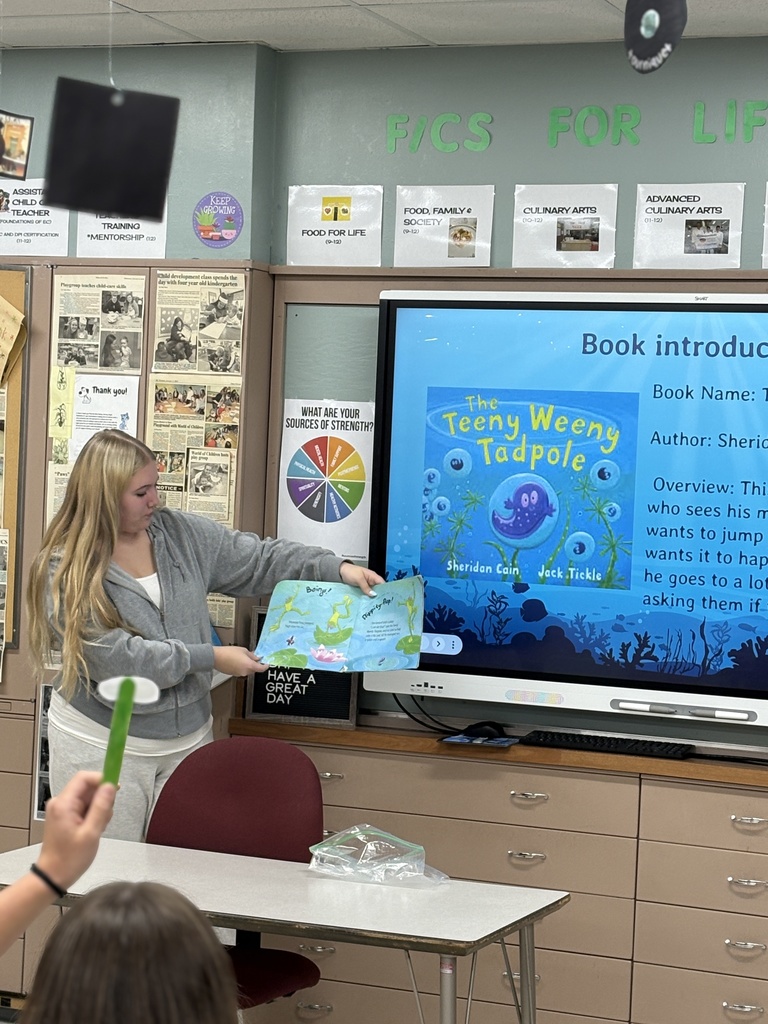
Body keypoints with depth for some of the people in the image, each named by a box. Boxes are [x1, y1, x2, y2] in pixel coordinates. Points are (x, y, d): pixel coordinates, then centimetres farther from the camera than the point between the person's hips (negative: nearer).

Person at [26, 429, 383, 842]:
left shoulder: (180, 533, 2)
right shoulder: (64, 568, -14)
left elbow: (261, 559, 7)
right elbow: (116, 658, -20)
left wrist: (338, 568, -5)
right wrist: (210, 658, -17)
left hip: (188, 736, 5)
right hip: (102, 742, -5)